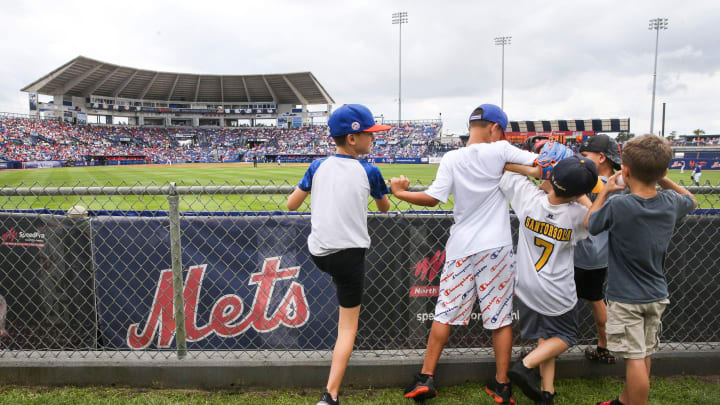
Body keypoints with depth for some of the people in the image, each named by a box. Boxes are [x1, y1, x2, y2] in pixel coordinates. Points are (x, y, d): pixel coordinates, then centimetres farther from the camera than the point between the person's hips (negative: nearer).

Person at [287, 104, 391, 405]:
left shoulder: (318, 166, 1)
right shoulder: (369, 171, -6)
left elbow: (291, 205, 5)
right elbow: (385, 208, 10)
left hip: (317, 253, 4)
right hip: (349, 254, -3)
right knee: (348, 327, 6)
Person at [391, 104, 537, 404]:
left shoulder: (451, 158, -3)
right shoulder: (499, 151, -4)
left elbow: (432, 198, -7)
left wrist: (400, 193, 5)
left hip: (460, 247, 1)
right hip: (496, 247, -1)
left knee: (445, 311, 8)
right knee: (500, 316, 9)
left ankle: (425, 379, 14)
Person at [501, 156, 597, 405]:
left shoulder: (529, 196, -20)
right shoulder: (578, 216, -24)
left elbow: (502, 163, -11)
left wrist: (535, 170, -16)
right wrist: (578, 191, -4)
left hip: (527, 287, 4)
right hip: (557, 294, -4)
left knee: (544, 337, 20)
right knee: (566, 337, 19)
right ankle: (526, 366, -1)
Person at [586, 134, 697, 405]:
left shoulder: (618, 205, -24)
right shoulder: (671, 202, -7)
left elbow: (590, 224, -6)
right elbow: (692, 201, 17)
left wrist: (605, 191, 2)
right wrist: (663, 180, 4)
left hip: (625, 298, -6)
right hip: (656, 296, 6)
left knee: (635, 358, 0)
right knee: (644, 355, 18)